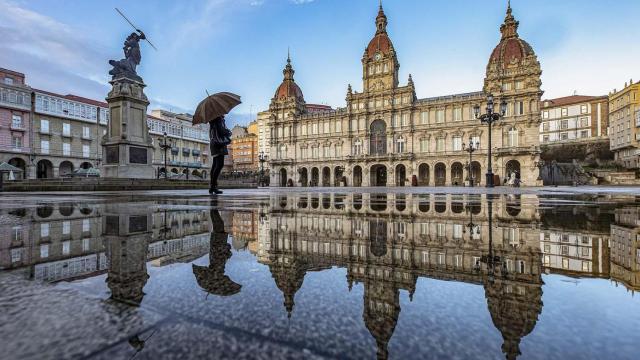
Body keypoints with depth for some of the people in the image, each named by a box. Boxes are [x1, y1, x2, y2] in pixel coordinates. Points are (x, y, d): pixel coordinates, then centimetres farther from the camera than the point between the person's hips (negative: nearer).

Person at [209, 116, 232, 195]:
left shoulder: (213, 120, 21)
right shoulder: (219, 119, -8)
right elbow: (222, 131, -15)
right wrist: (229, 132, 2)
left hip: (214, 143, 10)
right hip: (219, 143, -10)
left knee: (215, 165, 9)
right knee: (220, 164, -13)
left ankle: (211, 186, 10)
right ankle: (213, 186, -17)